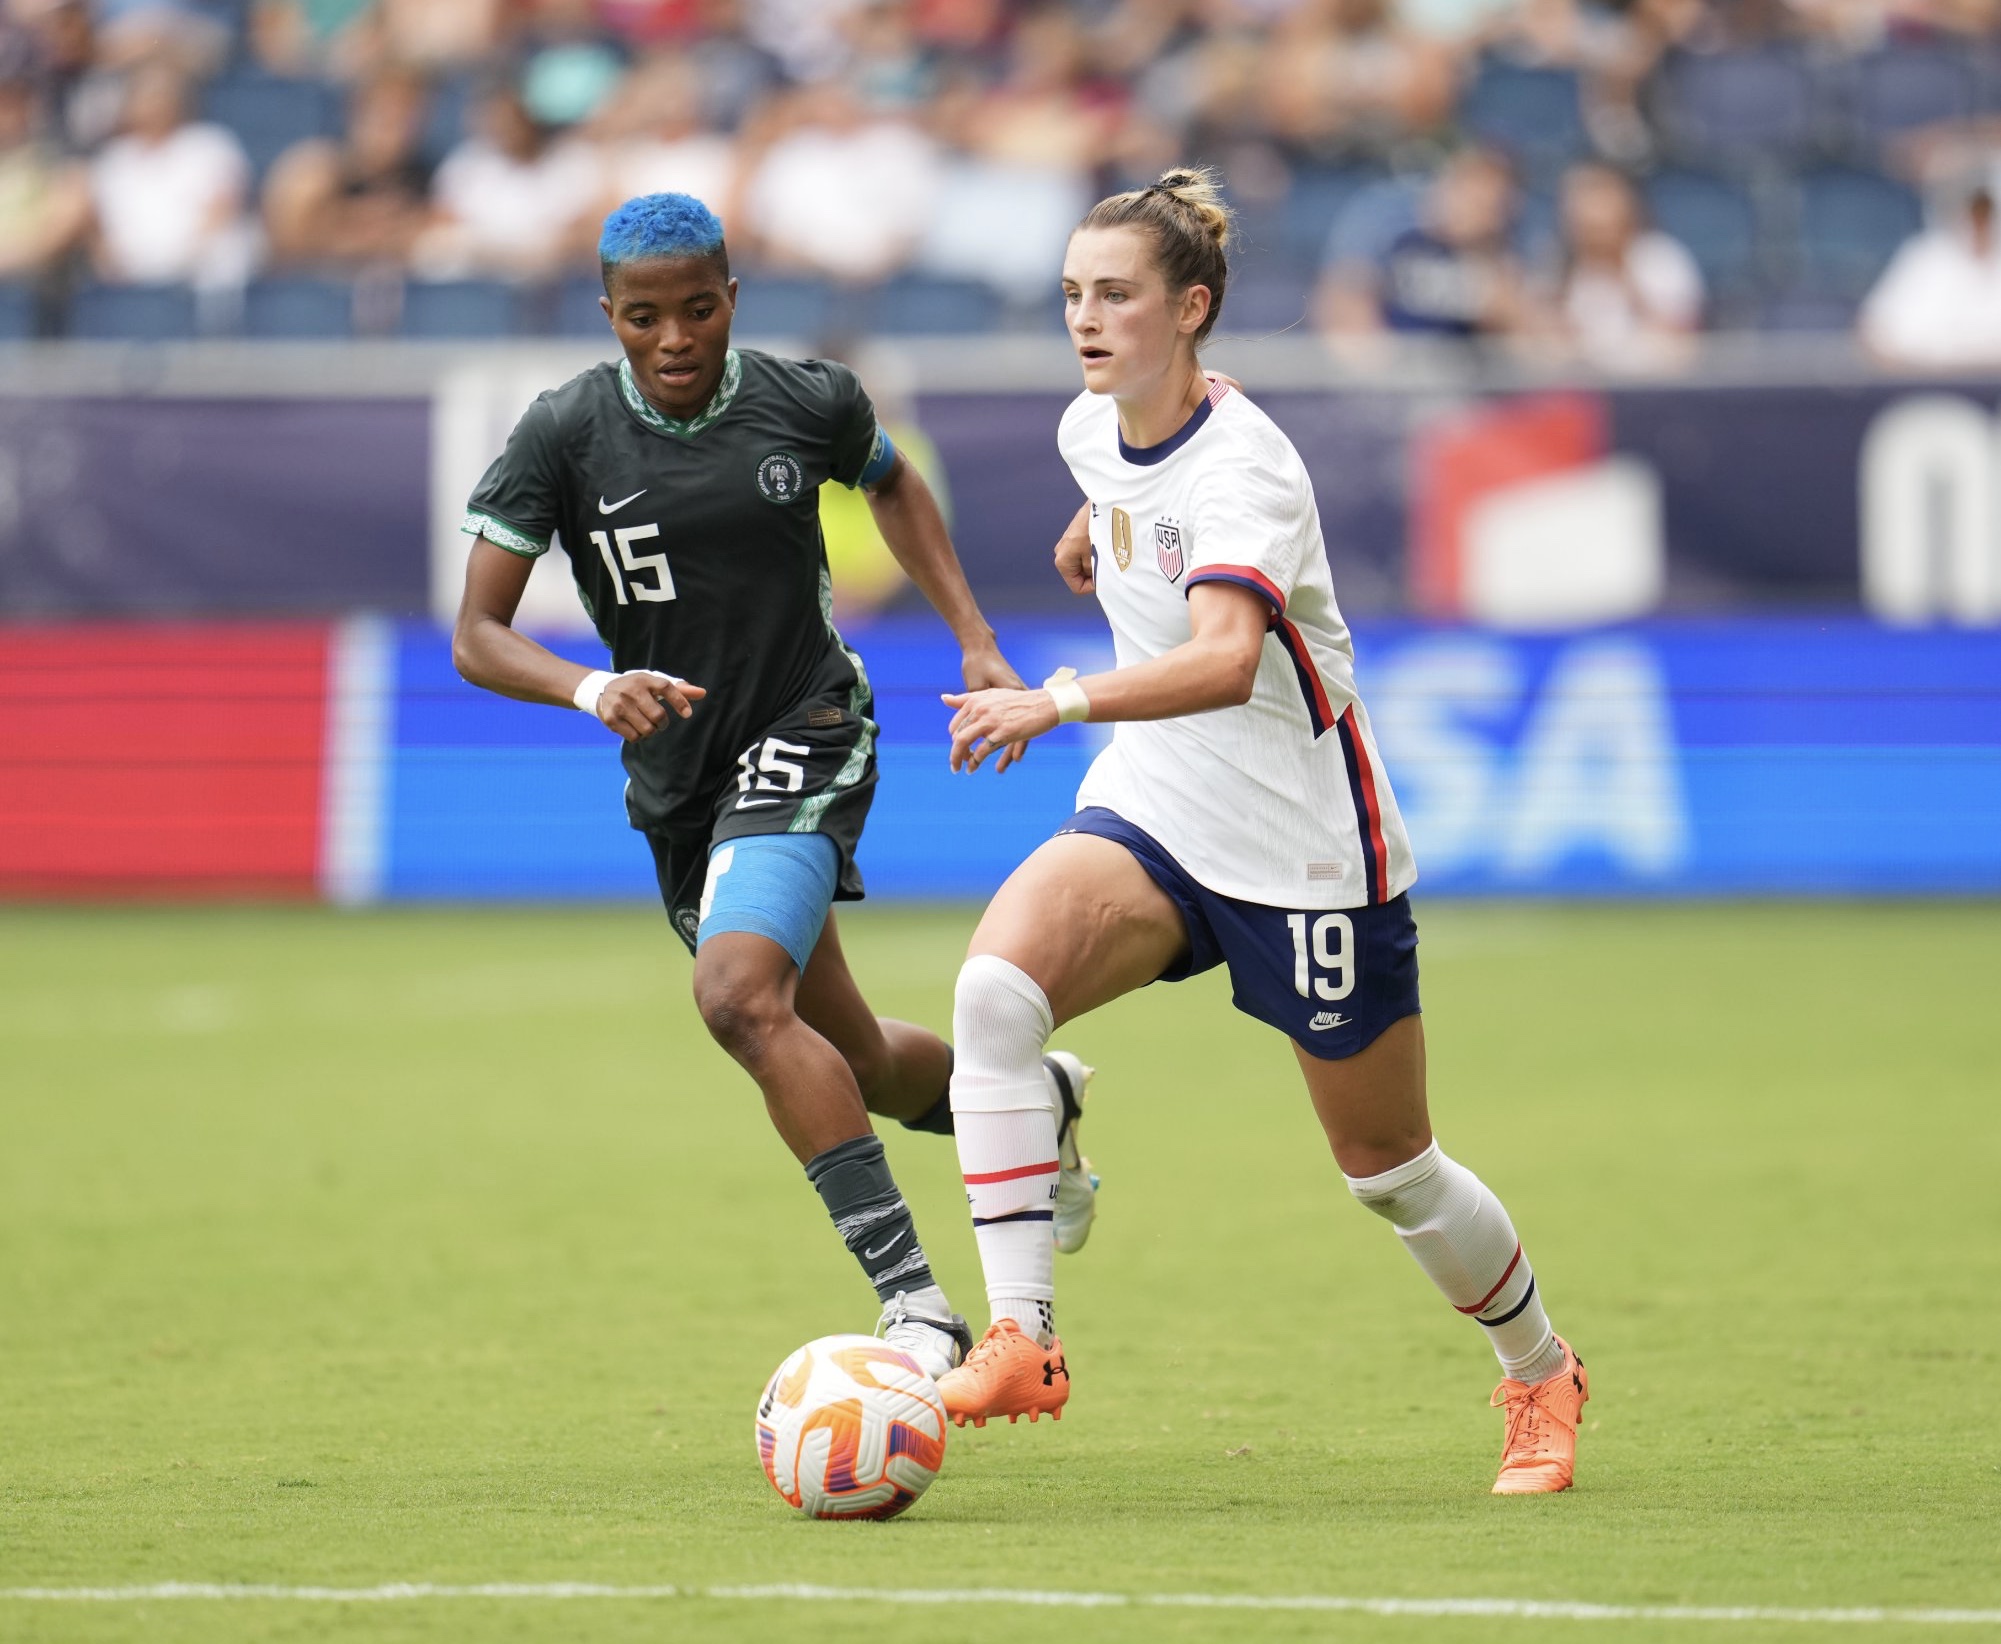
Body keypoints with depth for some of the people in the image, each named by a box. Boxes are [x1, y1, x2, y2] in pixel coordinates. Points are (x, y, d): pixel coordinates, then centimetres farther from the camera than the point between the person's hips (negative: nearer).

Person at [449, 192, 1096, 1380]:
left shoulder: (810, 403, -8)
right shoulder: (566, 435, -9)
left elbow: (892, 484, 17)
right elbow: (477, 635, -11)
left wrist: (977, 641, 8)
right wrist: (590, 690, -30)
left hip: (805, 736, -4)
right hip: (676, 784, 4)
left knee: (743, 997, -30)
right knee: (856, 1068, 16)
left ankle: (915, 1302, -31)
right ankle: (1034, 1095, 49)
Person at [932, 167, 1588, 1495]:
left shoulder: (1241, 464, -24)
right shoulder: (1093, 428, 0)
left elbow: (1225, 661, -43)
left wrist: (1060, 703, -55)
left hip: (1305, 844, -6)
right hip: (1152, 814, 6)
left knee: (1391, 1172, 7)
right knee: (994, 987, -25)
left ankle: (1541, 1377, 36)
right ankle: (1021, 1339, -26)